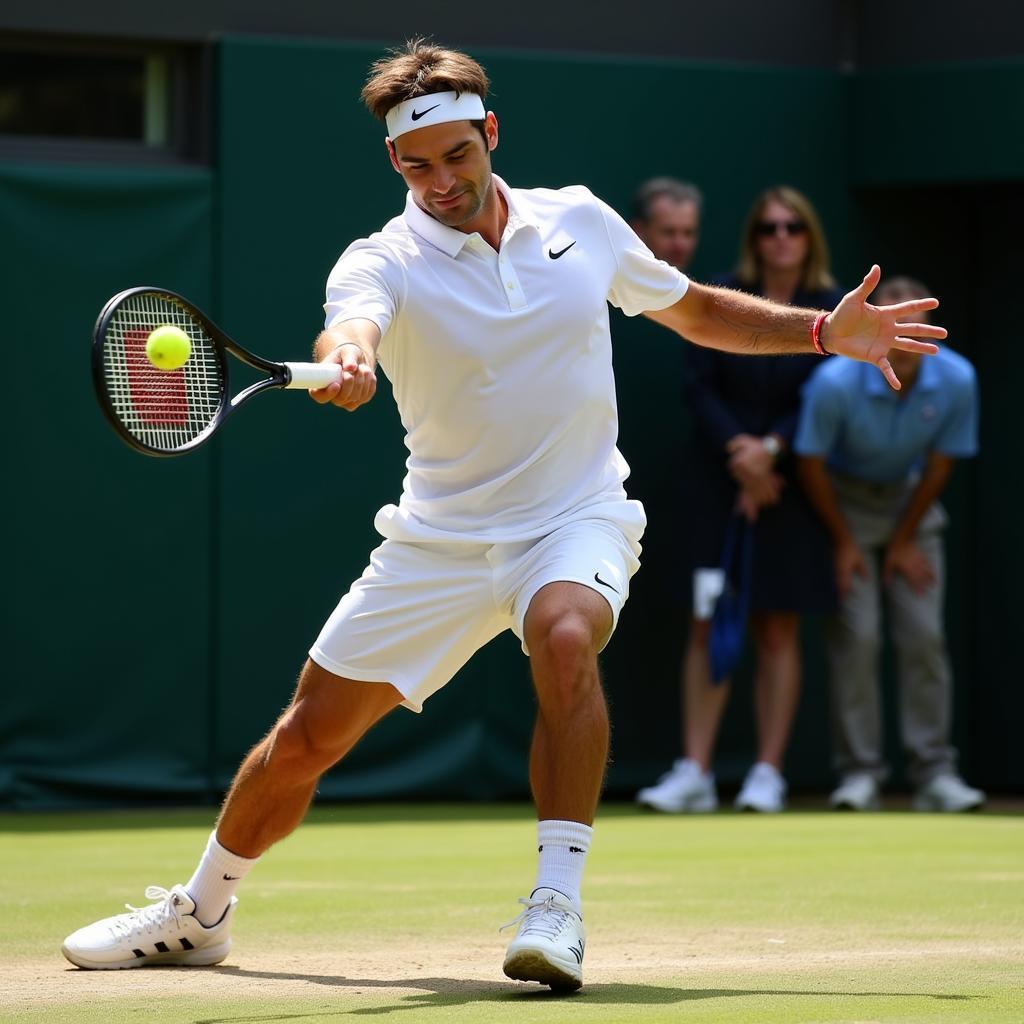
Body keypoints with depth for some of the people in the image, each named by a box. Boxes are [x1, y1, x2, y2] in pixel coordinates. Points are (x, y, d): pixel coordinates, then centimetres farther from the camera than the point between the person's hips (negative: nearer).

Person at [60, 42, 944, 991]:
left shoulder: (581, 221, 2)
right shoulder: (383, 261, -9)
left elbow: (695, 310, 18)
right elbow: (354, 322, -34)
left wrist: (822, 330, 7)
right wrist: (347, 360, -58)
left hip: (575, 521, 0)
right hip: (438, 540, 0)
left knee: (565, 636, -35)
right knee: (307, 736, 2)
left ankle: (557, 906, -31)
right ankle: (198, 913, 28)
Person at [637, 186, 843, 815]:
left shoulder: (832, 311, -1)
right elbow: (702, 387, -3)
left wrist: (770, 450, -18)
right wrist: (738, 452, -13)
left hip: (787, 485, 0)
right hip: (719, 480, 0)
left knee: (778, 630, 2)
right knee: (708, 625, -3)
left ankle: (769, 774, 5)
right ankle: (695, 773, -4)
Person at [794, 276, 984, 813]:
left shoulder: (957, 380, -21)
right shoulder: (836, 383, -29)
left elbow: (940, 464, -7)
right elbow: (811, 462, -14)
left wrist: (905, 541, -2)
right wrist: (844, 542, -7)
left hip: (909, 502, 2)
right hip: (846, 502, -2)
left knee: (924, 635, -7)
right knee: (856, 637, -11)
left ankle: (934, 773, -4)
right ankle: (859, 773, -7)